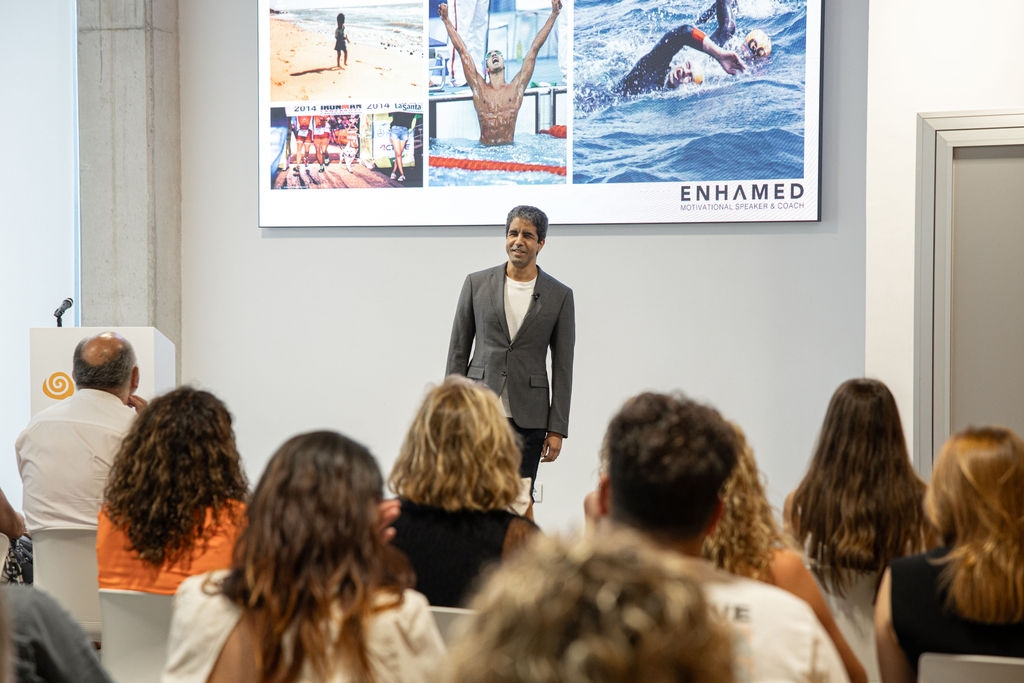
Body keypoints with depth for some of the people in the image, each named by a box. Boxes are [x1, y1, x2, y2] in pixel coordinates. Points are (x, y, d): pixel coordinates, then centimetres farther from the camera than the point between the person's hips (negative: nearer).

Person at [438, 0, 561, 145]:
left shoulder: (515, 87, 8)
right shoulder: (479, 87, 8)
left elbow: (534, 48, 7)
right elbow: (462, 50, 5)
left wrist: (553, 15, 7)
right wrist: (446, 20, 3)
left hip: (509, 148, 0)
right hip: (484, 149, 0)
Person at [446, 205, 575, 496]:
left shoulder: (560, 296, 4)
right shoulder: (477, 283, 5)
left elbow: (563, 367, 4)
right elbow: (458, 350, 8)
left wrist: (557, 429, -1)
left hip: (528, 417, 0)